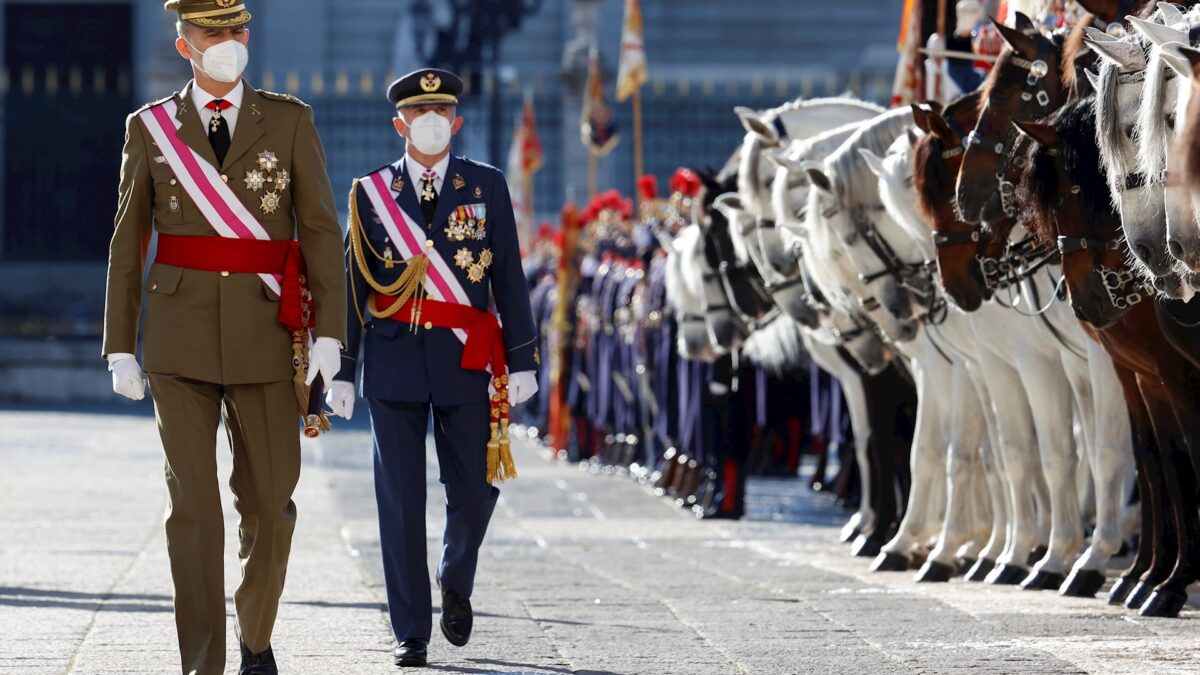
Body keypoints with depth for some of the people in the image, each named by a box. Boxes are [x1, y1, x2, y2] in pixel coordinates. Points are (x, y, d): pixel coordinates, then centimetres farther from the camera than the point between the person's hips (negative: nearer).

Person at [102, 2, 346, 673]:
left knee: (269, 503, 5)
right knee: (193, 504, -8)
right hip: (180, 340, 0)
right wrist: (121, 346, 4)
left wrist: (329, 333, -9)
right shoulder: (150, 128, 5)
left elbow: (321, 230, 0)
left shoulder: (290, 121, 3)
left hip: (266, 339, 0)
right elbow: (128, 244, 8)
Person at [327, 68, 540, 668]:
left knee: (473, 489, 0)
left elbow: (509, 279, 5)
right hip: (393, 365, 0)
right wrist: (343, 371, 3)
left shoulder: (487, 187, 6)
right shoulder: (371, 193, 6)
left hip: (464, 364, 0)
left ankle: (456, 582, 32)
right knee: (400, 502, 0)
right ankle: (411, 633, 7)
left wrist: (522, 360, 0)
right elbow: (352, 286, 7)